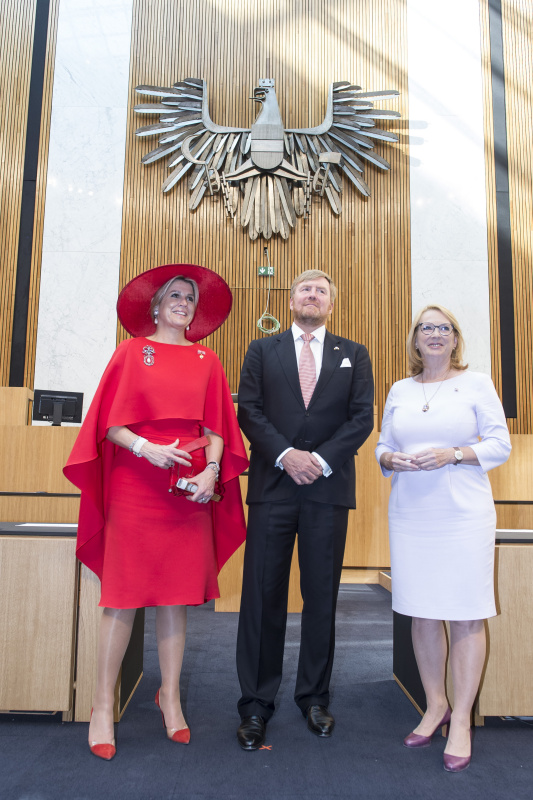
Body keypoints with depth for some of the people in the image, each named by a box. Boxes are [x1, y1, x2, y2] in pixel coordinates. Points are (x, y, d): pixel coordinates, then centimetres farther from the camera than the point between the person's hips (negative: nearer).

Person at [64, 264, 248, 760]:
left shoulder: (207, 361, 13)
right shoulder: (132, 351, 7)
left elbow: (216, 427, 8)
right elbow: (111, 421, 0)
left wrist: (211, 471, -7)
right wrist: (145, 447, -16)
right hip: (135, 483, -2)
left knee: (176, 593, 7)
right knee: (123, 593, -1)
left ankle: (170, 697, 21)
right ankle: (103, 707, 11)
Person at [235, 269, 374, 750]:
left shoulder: (354, 355, 12)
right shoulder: (261, 351, 12)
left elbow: (362, 417, 2)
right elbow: (249, 411, 1)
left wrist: (321, 459, -10)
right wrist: (285, 455, -13)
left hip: (329, 489, 1)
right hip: (272, 488, 0)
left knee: (322, 598, 8)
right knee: (263, 597, 2)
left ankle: (314, 697, 24)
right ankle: (256, 704, 15)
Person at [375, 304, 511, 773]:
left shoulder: (476, 383, 3)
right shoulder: (400, 391, 12)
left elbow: (500, 445, -1)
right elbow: (383, 445, 15)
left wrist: (452, 455, -15)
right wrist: (391, 459, -7)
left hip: (464, 514, -3)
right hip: (410, 516, 4)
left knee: (466, 615, 1)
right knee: (422, 613, 10)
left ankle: (462, 720, 15)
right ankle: (436, 705, 28)